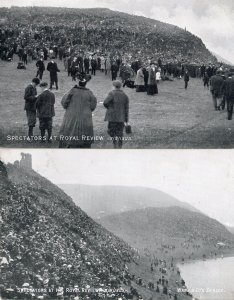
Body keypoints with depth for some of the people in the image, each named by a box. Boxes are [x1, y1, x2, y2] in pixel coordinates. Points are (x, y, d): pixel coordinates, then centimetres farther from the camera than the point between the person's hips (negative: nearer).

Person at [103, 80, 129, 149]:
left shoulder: (112, 94, -9)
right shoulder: (125, 95, 6)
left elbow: (105, 102, -19)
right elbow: (126, 108, 5)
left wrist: (108, 107, 4)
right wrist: (126, 119, 9)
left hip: (112, 117, -4)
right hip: (121, 117, 4)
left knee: (111, 130, 8)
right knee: (120, 132, 9)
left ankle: (115, 138, -18)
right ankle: (119, 146, 9)